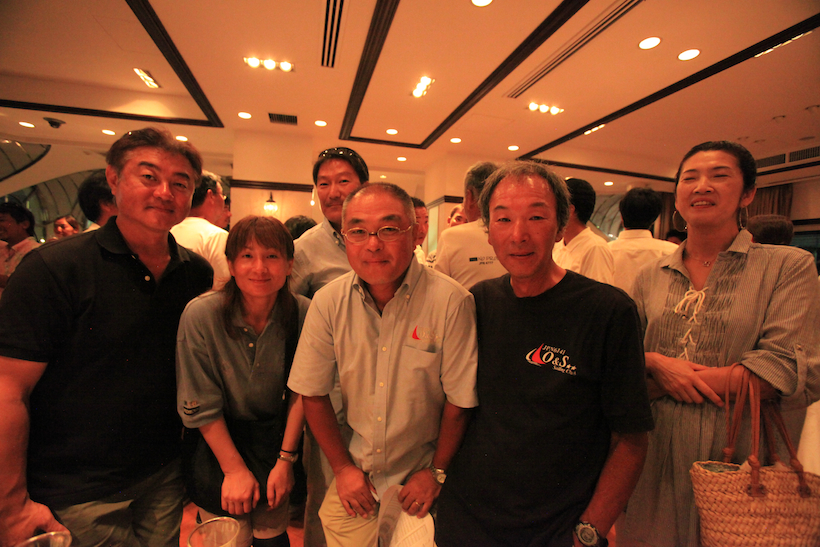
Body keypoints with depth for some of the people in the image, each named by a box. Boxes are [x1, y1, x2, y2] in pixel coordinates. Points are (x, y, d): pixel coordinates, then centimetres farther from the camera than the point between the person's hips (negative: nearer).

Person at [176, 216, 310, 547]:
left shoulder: (303, 314, -15)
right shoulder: (201, 315, -21)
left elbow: (300, 392, -7)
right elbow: (201, 406, -14)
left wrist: (286, 460, -6)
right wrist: (234, 469, -11)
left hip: (274, 445, 2)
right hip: (217, 448, -2)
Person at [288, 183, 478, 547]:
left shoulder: (451, 302, -22)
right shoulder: (328, 302, -12)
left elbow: (460, 400, -13)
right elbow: (313, 394, -2)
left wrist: (436, 472, -5)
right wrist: (343, 467, -2)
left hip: (419, 473, -2)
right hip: (355, 467, 2)